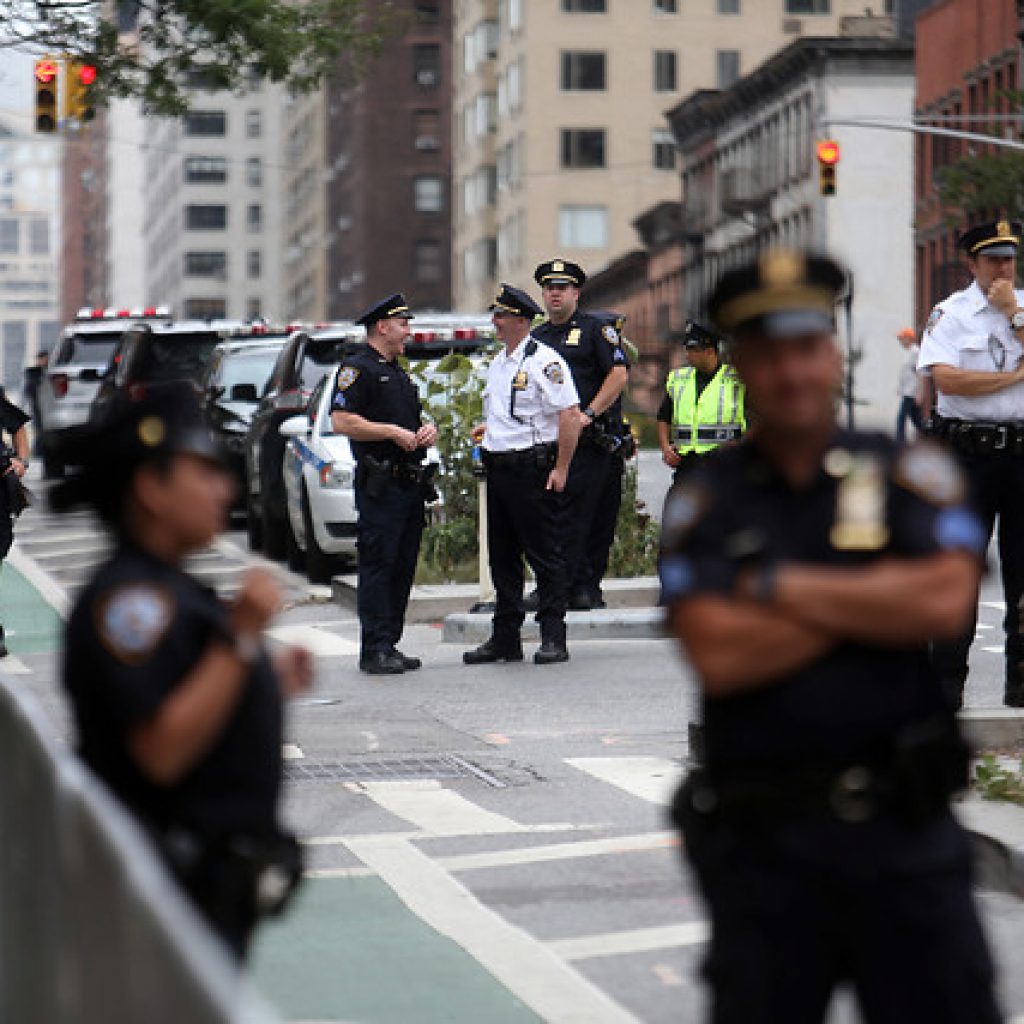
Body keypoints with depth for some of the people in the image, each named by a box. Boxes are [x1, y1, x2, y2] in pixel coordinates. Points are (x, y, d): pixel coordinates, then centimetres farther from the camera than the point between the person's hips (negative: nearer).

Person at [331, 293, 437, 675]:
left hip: (411, 482, 9)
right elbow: (342, 421, -16)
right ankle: (375, 649, -10)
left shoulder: (399, 373, 24)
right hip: (380, 483, -9)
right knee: (378, 566, -9)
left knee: (403, 568, 9)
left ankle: (390, 645, 14)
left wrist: (428, 429, 10)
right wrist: (394, 432, -15)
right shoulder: (357, 368, -5)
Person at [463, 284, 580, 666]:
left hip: (532, 469, -9)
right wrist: (486, 428, 13)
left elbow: (570, 415, -17)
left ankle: (553, 638, -2)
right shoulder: (498, 364, 17)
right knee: (502, 556, 11)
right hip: (498, 469, 9)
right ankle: (505, 638, 17)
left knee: (544, 555, -5)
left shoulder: (543, 361, -11)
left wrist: (560, 469, -18)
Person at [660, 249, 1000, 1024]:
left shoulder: (909, 474, 6)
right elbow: (719, 655, -11)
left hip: (906, 825, 0)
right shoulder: (706, 502, 4)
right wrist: (874, 603, -9)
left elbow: (944, 602, -12)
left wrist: (781, 586, -8)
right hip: (764, 842, 0)